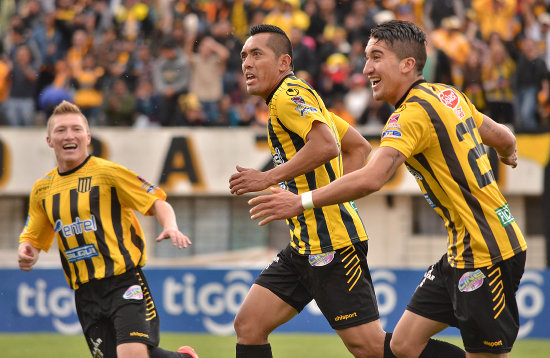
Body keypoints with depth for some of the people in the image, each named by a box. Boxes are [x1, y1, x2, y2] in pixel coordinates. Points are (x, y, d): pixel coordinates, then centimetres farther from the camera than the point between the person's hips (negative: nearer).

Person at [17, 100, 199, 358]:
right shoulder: (42, 189, 13)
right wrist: (26, 252, 0)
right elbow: (33, 238, 24)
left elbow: (157, 202, -1)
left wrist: (170, 228, -21)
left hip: (124, 281, -5)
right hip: (85, 295, 5)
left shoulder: (108, 172, -3)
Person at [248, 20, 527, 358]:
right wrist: (509, 156, 47)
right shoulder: (448, 95, 9)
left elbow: (372, 178, -31)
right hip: (462, 254, 9)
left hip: (488, 255, -9)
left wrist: (302, 202, -28)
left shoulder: (413, 112, -18)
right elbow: (505, 138, 23)